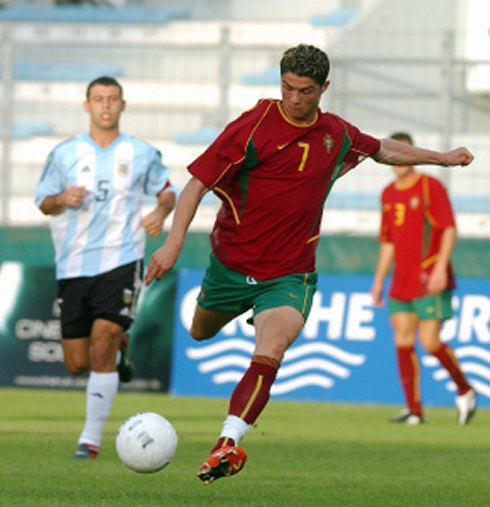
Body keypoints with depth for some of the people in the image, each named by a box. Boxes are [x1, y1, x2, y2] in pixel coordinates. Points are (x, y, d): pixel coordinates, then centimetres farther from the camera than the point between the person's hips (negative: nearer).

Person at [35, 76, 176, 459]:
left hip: (121, 260, -2)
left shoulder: (142, 154, 5)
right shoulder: (65, 154, 7)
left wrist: (161, 212, -6)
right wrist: (62, 199, -11)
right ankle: (119, 347, 40)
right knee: (77, 363, 4)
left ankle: (92, 438, -11)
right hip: (74, 265, 2)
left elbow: (167, 191, 17)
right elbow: (43, 202, 12)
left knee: (101, 347, -17)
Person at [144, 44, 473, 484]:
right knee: (201, 333, 25)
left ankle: (229, 443, -34)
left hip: (289, 277, 0)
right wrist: (174, 241, -29)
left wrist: (440, 158, 31)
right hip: (231, 263, 0)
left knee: (269, 355, -27)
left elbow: (384, 149, 24)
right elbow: (197, 184, -16)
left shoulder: (337, 135, 0)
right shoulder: (253, 127, -14)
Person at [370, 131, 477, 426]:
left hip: (430, 281, -7)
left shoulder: (430, 187, -6)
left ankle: (465, 390, 11)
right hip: (402, 282, 7)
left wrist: (441, 268, -22)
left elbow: (450, 229, -11)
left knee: (430, 342, -11)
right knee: (403, 343, -1)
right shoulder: (389, 195, 14)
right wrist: (379, 280, 19)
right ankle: (414, 410, 3)